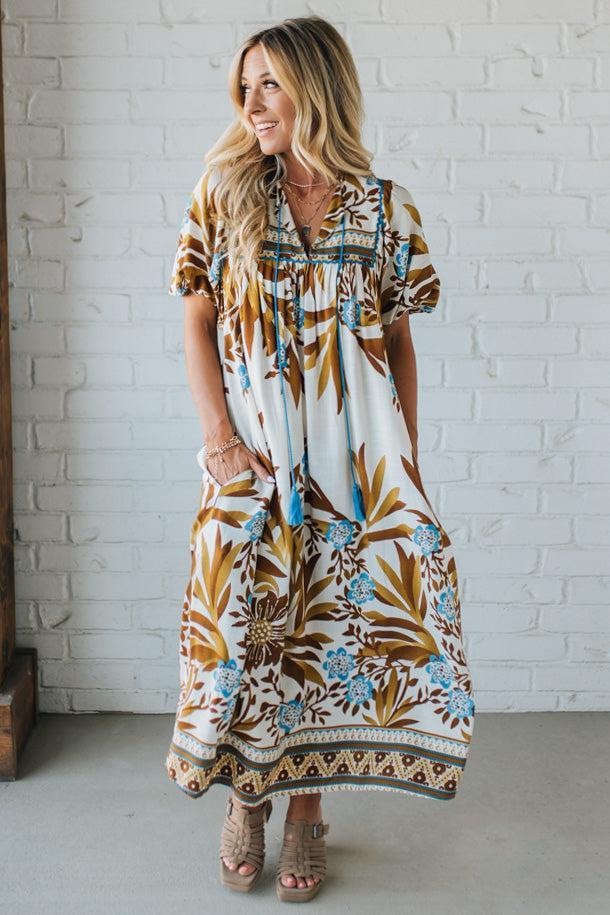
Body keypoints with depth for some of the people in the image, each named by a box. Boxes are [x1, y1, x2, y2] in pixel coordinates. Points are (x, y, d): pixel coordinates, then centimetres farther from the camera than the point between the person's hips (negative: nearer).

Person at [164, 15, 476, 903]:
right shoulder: (224, 189, 1)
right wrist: (220, 436, -9)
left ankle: (307, 805, 22)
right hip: (252, 451, 0)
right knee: (245, 617, 3)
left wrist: (408, 461, 2)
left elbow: (399, 342, 6)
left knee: (333, 620, 3)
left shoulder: (385, 208, 2)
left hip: (355, 453, 0)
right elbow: (197, 324, 1)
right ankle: (247, 794, 26)